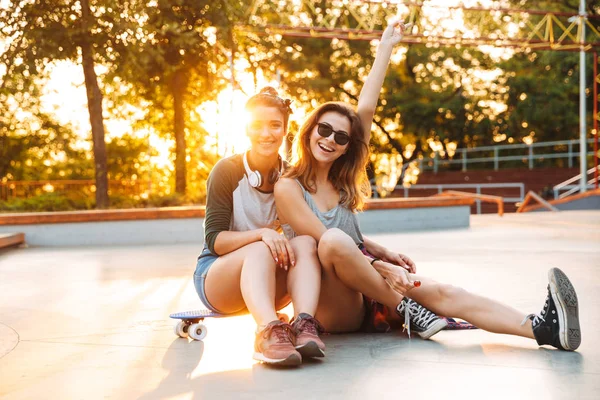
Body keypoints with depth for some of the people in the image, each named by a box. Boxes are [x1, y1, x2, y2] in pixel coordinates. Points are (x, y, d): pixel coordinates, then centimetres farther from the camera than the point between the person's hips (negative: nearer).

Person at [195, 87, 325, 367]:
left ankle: (304, 325, -49)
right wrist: (261, 233, -34)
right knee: (260, 249, -34)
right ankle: (269, 331, -60)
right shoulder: (227, 171, -9)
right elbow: (214, 239, -16)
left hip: (271, 285, 3)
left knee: (306, 243, -26)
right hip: (217, 277, -3)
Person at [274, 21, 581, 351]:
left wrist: (386, 47, 7)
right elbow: (328, 241, -14)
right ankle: (405, 311, -22)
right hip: (329, 307, -6)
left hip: (364, 292, 6)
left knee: (440, 292, -20)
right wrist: (379, 265, -23)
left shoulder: (341, 182, 13)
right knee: (336, 240, -37)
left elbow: (365, 110, 9)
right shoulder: (288, 188, -4)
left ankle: (544, 328, -39)